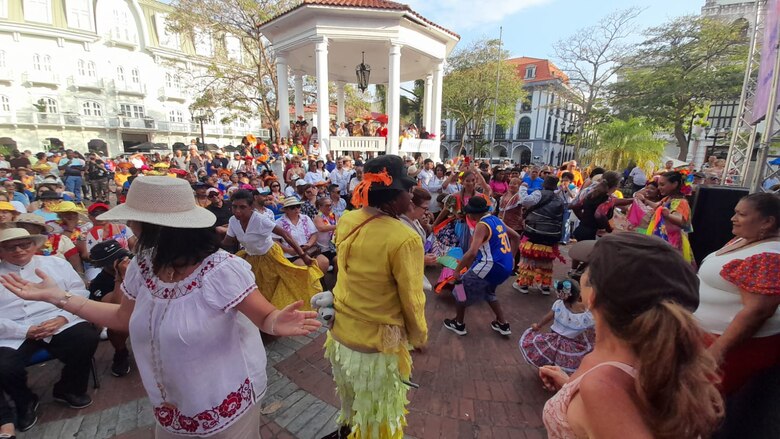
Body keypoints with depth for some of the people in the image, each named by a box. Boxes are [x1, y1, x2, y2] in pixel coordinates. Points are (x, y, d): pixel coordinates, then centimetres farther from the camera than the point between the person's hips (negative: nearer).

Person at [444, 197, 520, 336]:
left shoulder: (482, 225, -17)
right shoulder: (496, 220, 10)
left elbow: (472, 252, -28)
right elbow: (516, 237, 22)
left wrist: (457, 270, -18)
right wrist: (511, 257, 25)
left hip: (491, 266, -9)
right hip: (505, 267, 9)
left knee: (461, 288, 10)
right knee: (488, 291, 33)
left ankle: (458, 324, 24)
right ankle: (503, 324, 34)